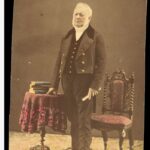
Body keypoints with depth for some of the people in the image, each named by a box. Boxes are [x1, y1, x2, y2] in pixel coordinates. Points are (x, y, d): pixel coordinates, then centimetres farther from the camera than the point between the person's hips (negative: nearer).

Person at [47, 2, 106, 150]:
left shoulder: (95, 37, -2)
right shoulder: (67, 37, 13)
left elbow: (101, 63, -7)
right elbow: (59, 61, 15)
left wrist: (95, 86, -15)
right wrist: (54, 84, 11)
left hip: (85, 84, -5)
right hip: (68, 83, 5)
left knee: (83, 121, -3)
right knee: (73, 120, 13)